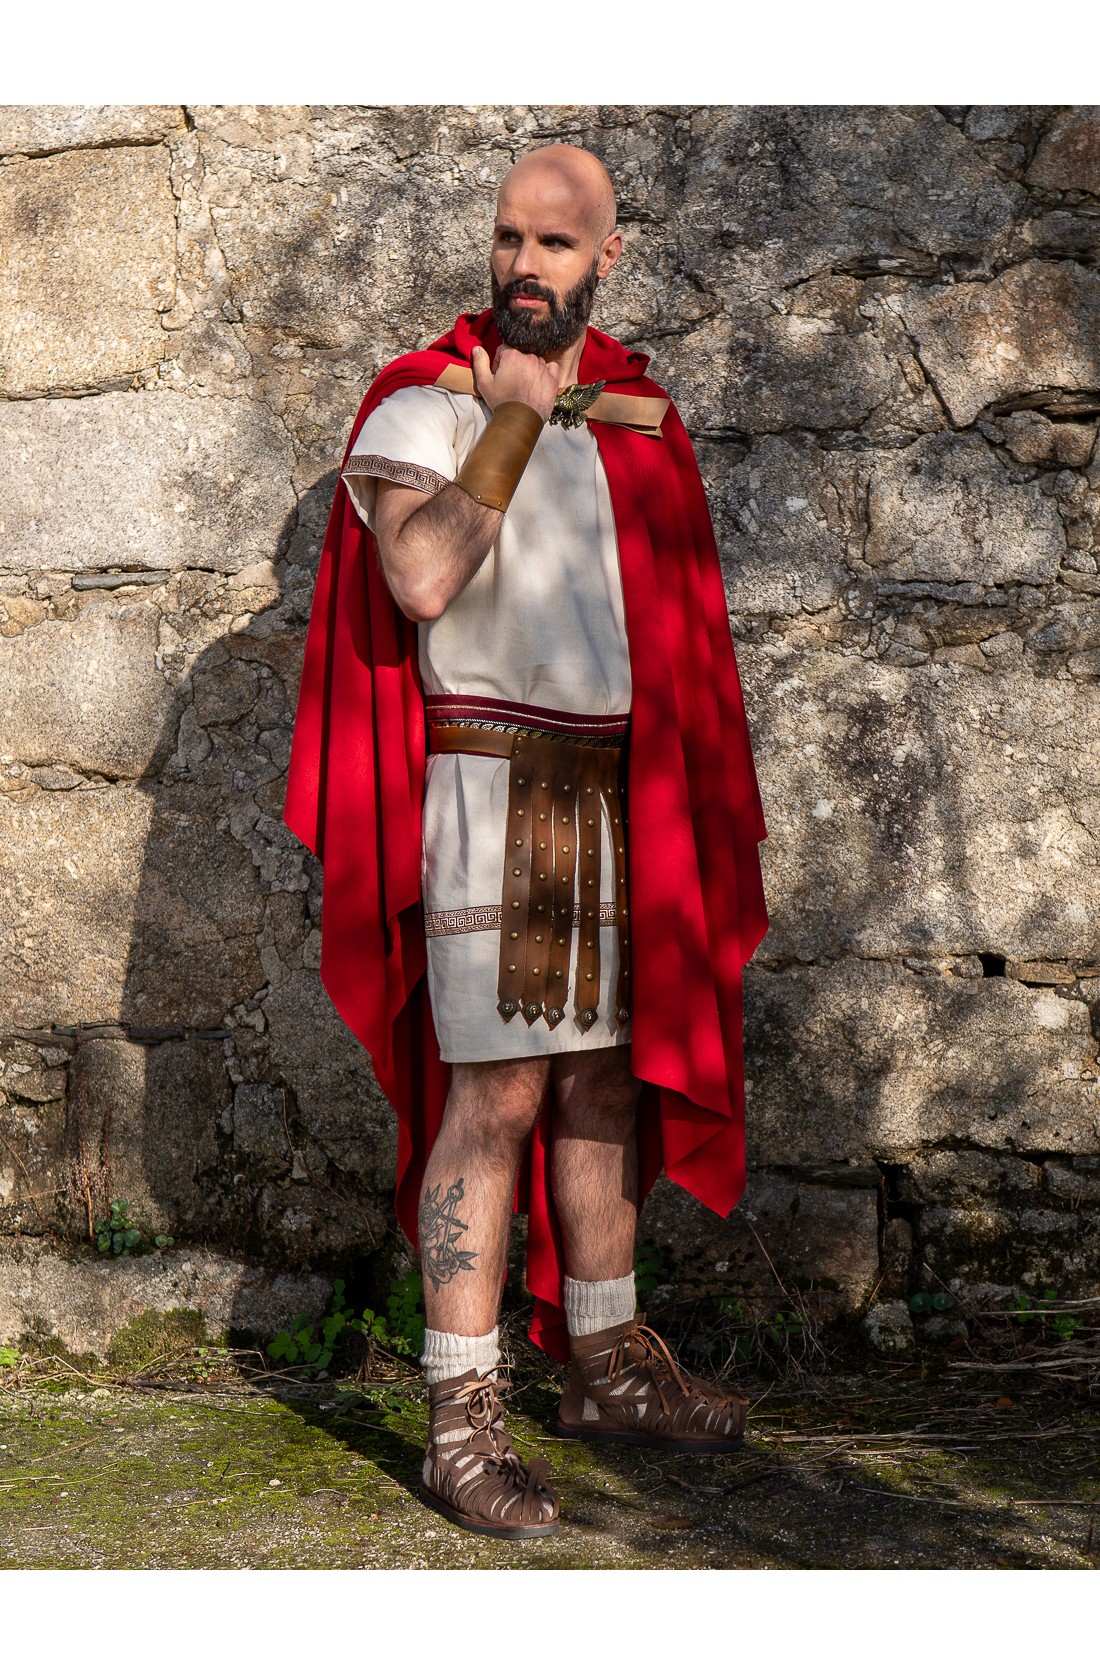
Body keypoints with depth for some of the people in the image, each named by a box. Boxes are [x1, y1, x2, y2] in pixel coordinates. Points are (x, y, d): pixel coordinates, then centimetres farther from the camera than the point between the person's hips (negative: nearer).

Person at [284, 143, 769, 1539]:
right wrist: (511, 419, -17)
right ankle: (463, 1426, -4)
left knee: (606, 1073, 12)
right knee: (495, 1098, -10)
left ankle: (609, 1367, 25)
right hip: (495, 783, -6)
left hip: (623, 794, 6)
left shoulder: (636, 408, 14)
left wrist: (689, 795, 12)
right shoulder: (425, 404, -5)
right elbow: (421, 579, -24)